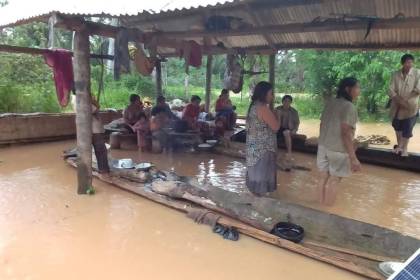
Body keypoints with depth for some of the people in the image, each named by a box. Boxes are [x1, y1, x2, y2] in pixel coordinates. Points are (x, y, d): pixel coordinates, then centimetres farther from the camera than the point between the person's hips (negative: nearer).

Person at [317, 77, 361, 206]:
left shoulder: (330, 103, 6)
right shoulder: (349, 107, -17)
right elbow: (346, 133, -23)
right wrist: (353, 158, -22)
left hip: (323, 146, 7)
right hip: (338, 150, -7)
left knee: (323, 177, 15)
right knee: (334, 180, 5)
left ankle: (321, 204, 28)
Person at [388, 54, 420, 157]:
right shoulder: (396, 74, -3)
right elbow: (391, 90, -8)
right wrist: (399, 100, -19)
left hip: (411, 107, -2)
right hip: (397, 106, 3)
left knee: (407, 128, -1)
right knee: (397, 126, 16)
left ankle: (404, 148, 16)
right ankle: (399, 145, 36)